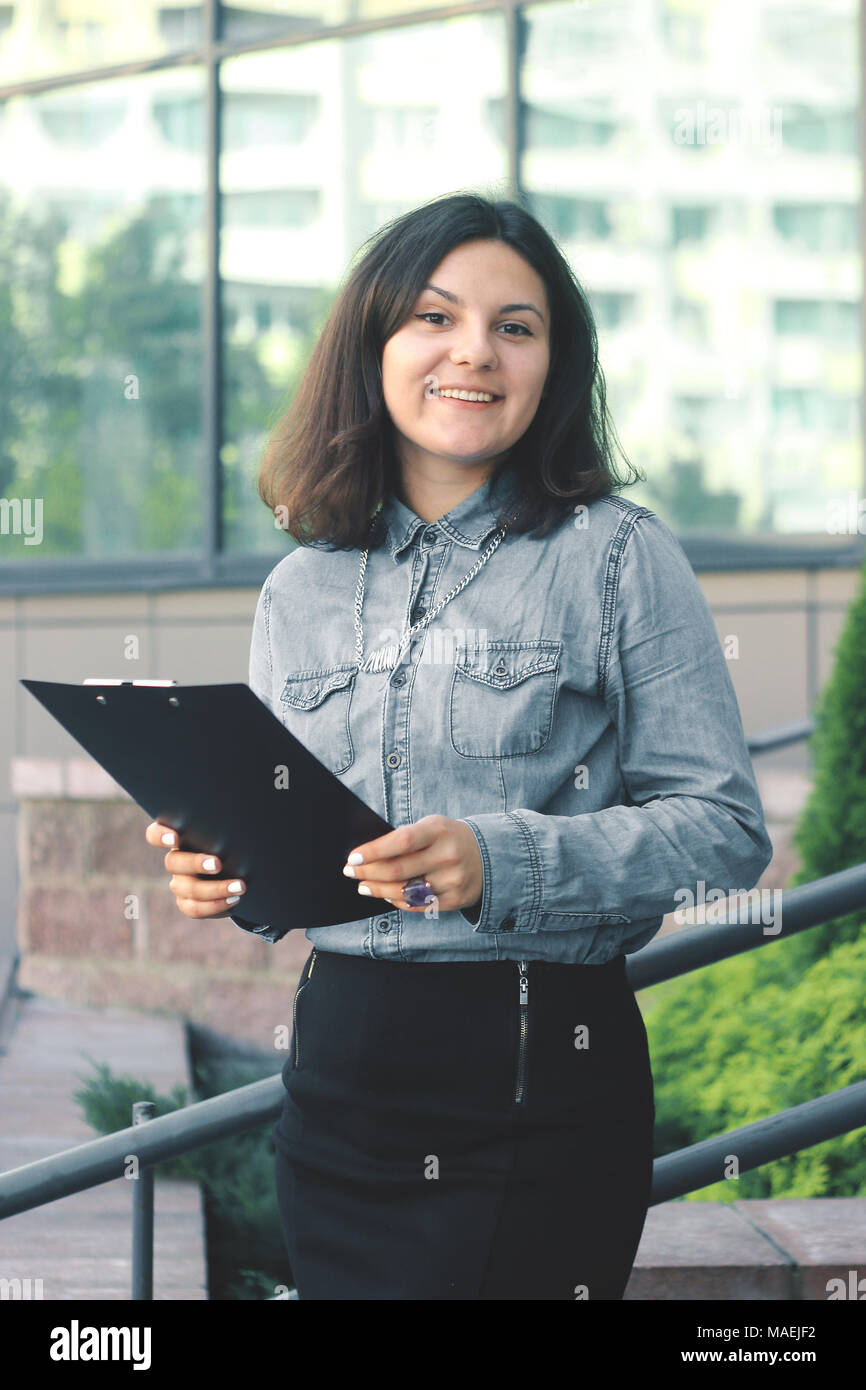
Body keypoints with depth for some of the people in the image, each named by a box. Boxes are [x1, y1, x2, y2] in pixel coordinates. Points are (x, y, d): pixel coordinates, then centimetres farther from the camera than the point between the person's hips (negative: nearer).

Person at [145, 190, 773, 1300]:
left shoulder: (618, 557, -2)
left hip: (541, 1086, -4)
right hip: (337, 1073, 4)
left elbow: (727, 827, -8)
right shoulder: (299, 590, 12)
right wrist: (221, 872, -6)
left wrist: (502, 861, -21)